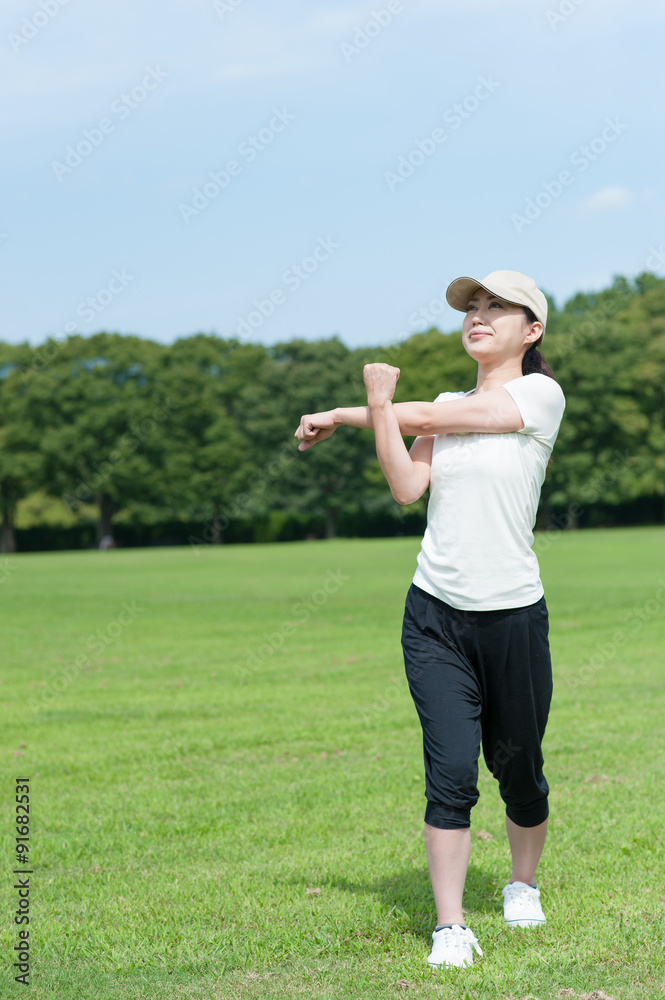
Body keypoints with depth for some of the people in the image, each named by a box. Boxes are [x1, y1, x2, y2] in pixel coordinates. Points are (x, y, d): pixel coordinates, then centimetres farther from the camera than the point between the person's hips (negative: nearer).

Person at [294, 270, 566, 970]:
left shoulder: (540, 394, -5)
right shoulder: (445, 407, 12)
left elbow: (427, 417, -7)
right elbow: (407, 487, -3)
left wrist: (349, 412, 4)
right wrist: (377, 408, -13)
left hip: (513, 615, -3)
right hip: (435, 616, 3)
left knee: (517, 769, 10)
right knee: (451, 771, -8)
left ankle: (523, 884, 36)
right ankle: (449, 929, -4)